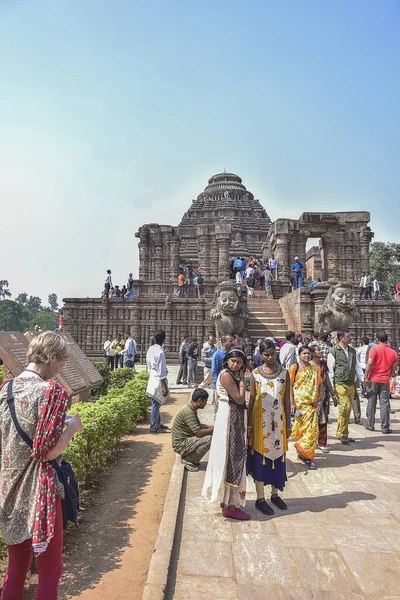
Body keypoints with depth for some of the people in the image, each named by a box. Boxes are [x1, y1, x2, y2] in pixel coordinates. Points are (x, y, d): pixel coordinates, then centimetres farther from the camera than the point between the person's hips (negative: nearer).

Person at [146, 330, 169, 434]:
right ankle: (154, 427, 9)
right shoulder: (160, 352, -20)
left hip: (151, 378, 9)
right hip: (158, 380, -9)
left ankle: (158, 424, 30)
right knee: (156, 405, 1)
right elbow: (161, 372, -19)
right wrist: (165, 386, -14)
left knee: (156, 404, 18)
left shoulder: (150, 349, 6)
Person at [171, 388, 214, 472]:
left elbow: (199, 425, 18)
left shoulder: (191, 408, 6)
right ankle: (187, 460, -6)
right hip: (180, 444, -10)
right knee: (209, 439, -21)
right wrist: (212, 430, -10)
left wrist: (213, 426, 5)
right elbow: (198, 433, -26)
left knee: (208, 435, 7)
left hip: (185, 440, 10)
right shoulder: (189, 412, -25)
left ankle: (186, 456, 11)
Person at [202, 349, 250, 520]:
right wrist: (242, 379, -13)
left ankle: (227, 499, 33)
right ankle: (229, 506, 9)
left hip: (236, 419, 10)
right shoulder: (226, 375, -18)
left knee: (233, 458, 18)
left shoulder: (233, 375, 11)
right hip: (229, 419, -10)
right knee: (231, 458, -3)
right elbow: (240, 399, -20)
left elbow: (239, 401, 9)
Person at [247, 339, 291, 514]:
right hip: (260, 421, -2)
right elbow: (252, 400, -1)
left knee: (278, 455, 12)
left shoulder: (284, 373, 0)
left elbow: (287, 400, 3)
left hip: (278, 420, 2)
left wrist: (288, 424, 2)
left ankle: (275, 494, 30)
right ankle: (260, 498, 19)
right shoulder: (255, 374, -4)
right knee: (260, 456, 5)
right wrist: (249, 424, -4)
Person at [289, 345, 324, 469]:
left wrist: (320, 397, -1)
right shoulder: (294, 368, -1)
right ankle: (304, 454, 11)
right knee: (303, 428, -2)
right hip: (299, 403, -4)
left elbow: (321, 384, 16)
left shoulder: (315, 369, 14)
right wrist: (292, 403, -10)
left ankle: (303, 453, 18)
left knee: (312, 429, 2)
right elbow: (290, 386, -4)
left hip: (312, 403, 5)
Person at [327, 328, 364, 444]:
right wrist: (332, 386, -6)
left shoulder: (353, 351, 13)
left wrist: (362, 380, 9)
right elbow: (330, 370, -5)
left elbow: (357, 366, 19)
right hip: (340, 384, -6)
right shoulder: (333, 351, -6)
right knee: (345, 407, -13)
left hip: (351, 385, 6)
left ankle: (343, 434, 21)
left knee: (348, 409, 10)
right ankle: (341, 433, 1)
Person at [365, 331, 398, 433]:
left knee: (371, 402, 8)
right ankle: (385, 427, 8)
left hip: (373, 379, -2)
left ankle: (370, 425, 15)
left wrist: (366, 376, -9)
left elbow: (369, 363, -16)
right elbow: (393, 369, 9)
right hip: (385, 381, 2)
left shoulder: (374, 349, -8)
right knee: (385, 404, 6)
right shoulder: (393, 353, 3)